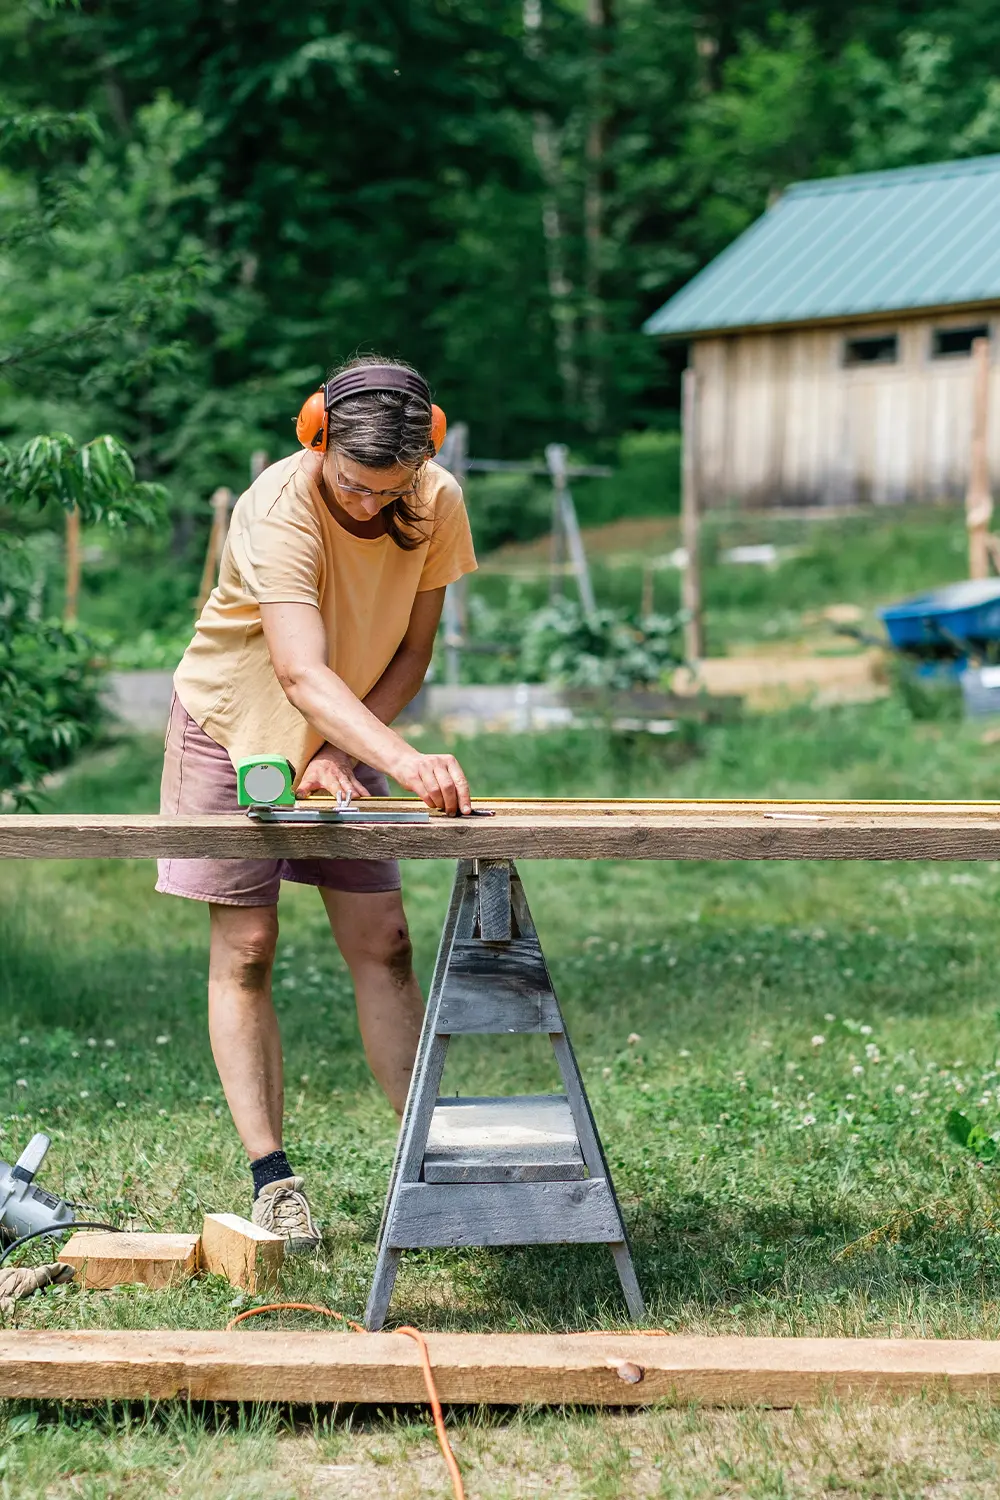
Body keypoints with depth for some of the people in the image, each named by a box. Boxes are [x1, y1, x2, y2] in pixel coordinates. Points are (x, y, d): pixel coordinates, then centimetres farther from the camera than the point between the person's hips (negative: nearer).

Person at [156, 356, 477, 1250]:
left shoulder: (438, 504, -17)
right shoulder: (279, 509, -33)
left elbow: (411, 651, -7)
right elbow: (303, 675, -45)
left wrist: (339, 754, -19)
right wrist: (407, 761, -59)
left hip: (350, 737, 4)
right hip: (236, 725, -4)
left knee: (384, 945, -2)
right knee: (246, 951, -5)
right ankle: (270, 1178, -1)